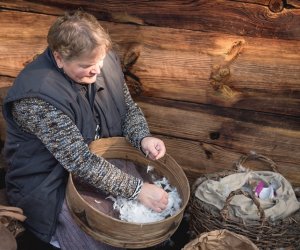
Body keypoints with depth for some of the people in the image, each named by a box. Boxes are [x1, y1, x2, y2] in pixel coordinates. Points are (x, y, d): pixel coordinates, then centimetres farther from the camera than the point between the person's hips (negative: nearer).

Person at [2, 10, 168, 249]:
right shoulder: (37, 97, -31)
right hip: (51, 186, -6)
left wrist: (143, 138, -19)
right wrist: (137, 189, -33)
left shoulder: (104, 60, -11)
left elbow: (128, 107, 2)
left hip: (101, 161, 7)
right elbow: (80, 162, -33)